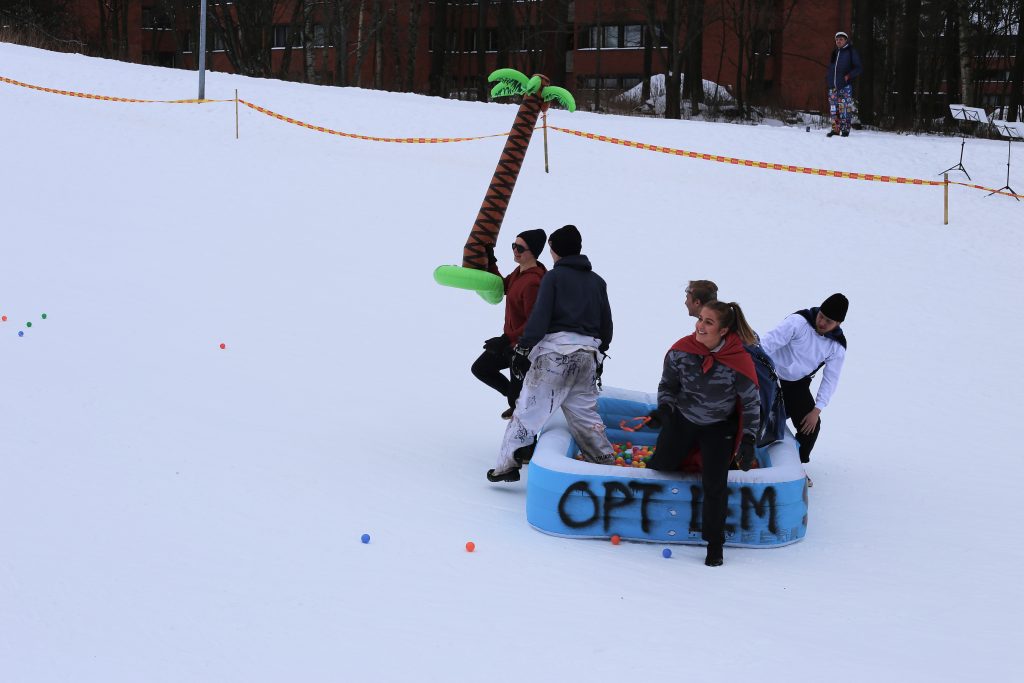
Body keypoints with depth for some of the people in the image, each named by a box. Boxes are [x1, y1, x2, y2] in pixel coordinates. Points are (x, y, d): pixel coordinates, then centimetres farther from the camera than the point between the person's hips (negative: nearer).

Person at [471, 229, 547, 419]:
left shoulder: (533, 282, -29)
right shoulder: (519, 271, 0)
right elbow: (504, 287, 22)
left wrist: (506, 340, -30)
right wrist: (490, 264, 12)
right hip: (510, 339, 10)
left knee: (517, 393, 2)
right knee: (480, 368, 19)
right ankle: (515, 399, 32)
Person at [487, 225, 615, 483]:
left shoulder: (554, 276, -1)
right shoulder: (597, 281, 16)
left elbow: (540, 317, -10)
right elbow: (606, 324, 19)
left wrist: (523, 349, -11)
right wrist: (599, 356, 28)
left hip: (555, 348, -5)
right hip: (588, 353, 5)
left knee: (529, 406, -1)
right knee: (585, 411, 14)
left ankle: (509, 464, -3)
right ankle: (606, 463, 12)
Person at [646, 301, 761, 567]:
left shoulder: (739, 361, -27)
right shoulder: (682, 349, -21)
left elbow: (751, 402, -14)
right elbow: (668, 384, -3)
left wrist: (748, 441, -15)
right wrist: (664, 408, -21)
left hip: (719, 428, -2)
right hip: (681, 420, 2)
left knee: (714, 485, -8)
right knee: (660, 466, 9)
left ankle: (714, 543, 8)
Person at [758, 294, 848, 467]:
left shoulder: (837, 347, -10)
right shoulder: (799, 321, -23)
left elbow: (830, 380, -5)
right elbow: (770, 342, -29)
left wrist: (817, 410, -11)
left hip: (797, 386, 3)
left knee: (811, 426, -6)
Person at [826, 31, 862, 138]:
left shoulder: (851, 52, 3)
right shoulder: (834, 53, 20)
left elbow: (858, 68, 0)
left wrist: (849, 76, -13)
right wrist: (828, 77, 12)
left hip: (845, 86, -6)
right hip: (833, 86, 6)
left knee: (845, 109, -11)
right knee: (834, 109, 3)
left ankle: (845, 130, -11)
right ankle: (835, 129, 8)